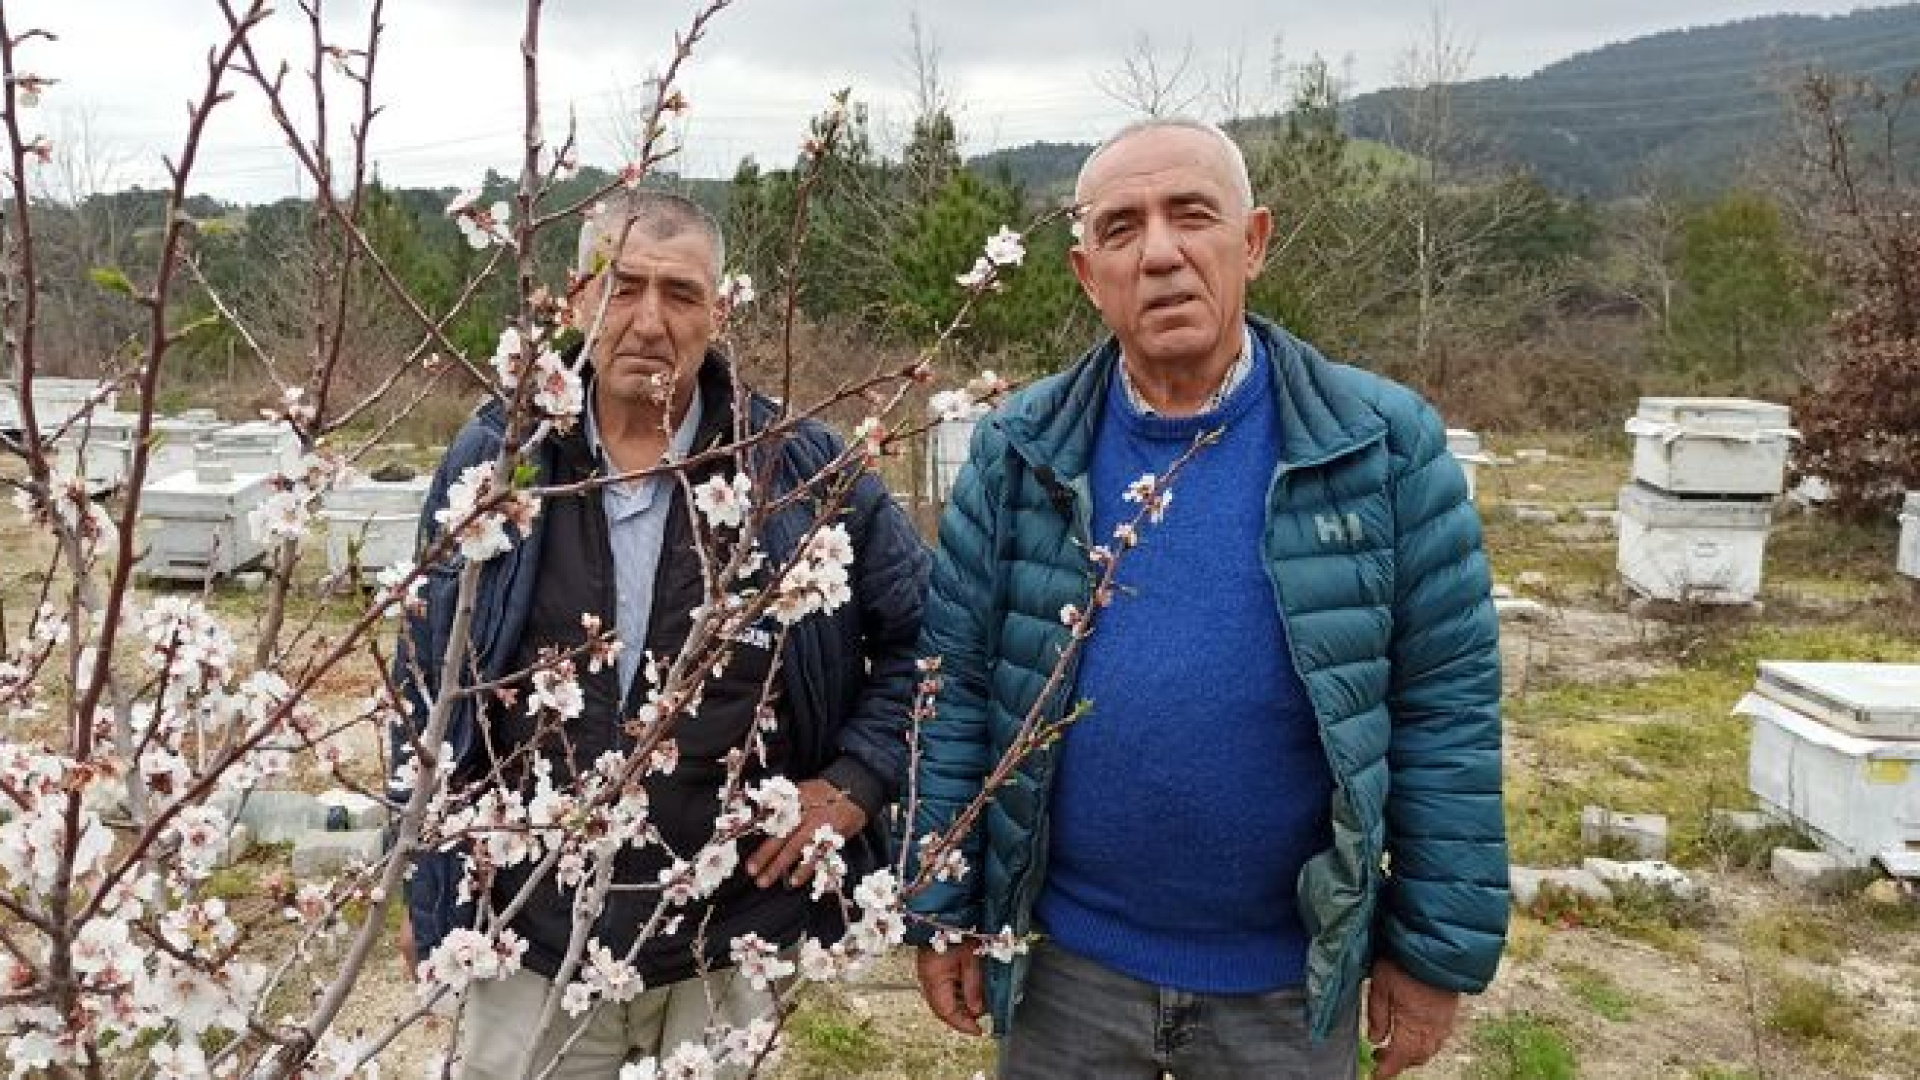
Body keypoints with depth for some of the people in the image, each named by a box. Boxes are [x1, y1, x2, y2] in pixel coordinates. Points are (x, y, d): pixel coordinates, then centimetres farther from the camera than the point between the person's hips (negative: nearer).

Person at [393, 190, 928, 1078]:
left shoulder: (804, 469, -7)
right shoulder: (491, 461, -3)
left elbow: (923, 631, 4)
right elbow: (428, 693, 5)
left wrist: (855, 780, -5)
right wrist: (431, 894, 7)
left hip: (731, 956, 0)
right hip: (528, 949, 1)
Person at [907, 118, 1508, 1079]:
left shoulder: (1383, 443, -9)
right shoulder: (1020, 452, -6)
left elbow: (1446, 707, -6)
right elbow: (956, 693, -2)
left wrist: (1438, 946, -4)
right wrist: (941, 908, -1)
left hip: (1291, 978, 0)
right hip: (1064, 962, 1)